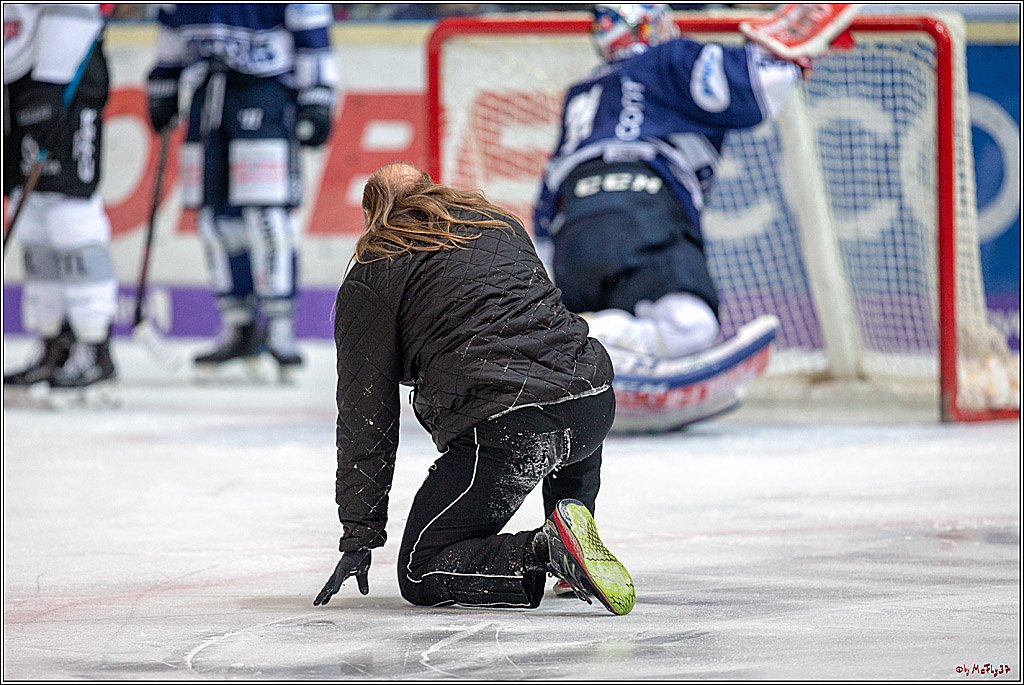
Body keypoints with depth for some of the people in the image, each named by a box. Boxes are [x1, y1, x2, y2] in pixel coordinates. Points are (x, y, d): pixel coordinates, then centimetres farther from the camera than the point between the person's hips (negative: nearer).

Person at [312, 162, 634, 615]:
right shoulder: (501, 225, 26)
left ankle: (547, 550, -20)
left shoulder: (369, 280, 10)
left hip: (500, 431, -6)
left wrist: (359, 538, 9)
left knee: (421, 574, 5)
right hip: (594, 404, 6)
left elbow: (365, 412, 7)